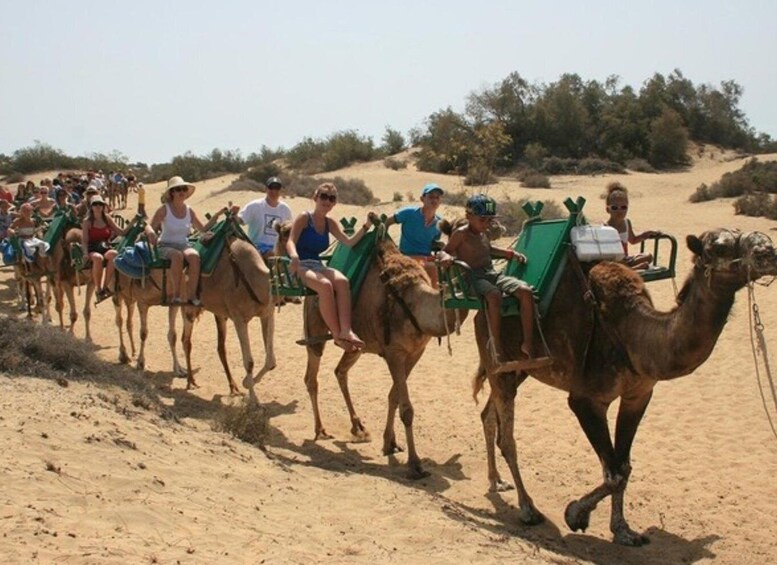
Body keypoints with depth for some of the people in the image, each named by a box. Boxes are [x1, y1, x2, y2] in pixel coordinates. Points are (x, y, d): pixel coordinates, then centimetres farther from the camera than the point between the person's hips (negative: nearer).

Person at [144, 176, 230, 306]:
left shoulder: (189, 211, 8)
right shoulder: (164, 210, -3)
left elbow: (203, 229, 10)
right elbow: (149, 226, -7)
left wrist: (217, 215, 2)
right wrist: (151, 233, -31)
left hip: (184, 245, 3)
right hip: (166, 246, -3)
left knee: (194, 256, -33)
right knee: (177, 256, -39)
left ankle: (192, 295, -31)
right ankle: (175, 295, -31)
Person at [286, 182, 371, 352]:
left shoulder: (330, 223, 15)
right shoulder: (304, 218, -2)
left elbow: (349, 242, 8)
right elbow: (290, 242, -14)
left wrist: (366, 227, -4)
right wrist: (294, 256, -36)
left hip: (318, 265, 5)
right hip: (301, 266, -5)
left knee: (342, 281, -28)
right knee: (325, 285, -35)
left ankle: (346, 330, -42)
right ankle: (337, 335, -31)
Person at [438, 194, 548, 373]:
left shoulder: (483, 235, 22)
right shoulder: (461, 234, 0)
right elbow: (445, 251, -2)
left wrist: (511, 254, 30)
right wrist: (446, 257, -26)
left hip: (492, 274, 7)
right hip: (473, 278, -7)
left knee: (525, 291, -19)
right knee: (494, 295, -40)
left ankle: (528, 344, -17)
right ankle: (499, 354, -37)